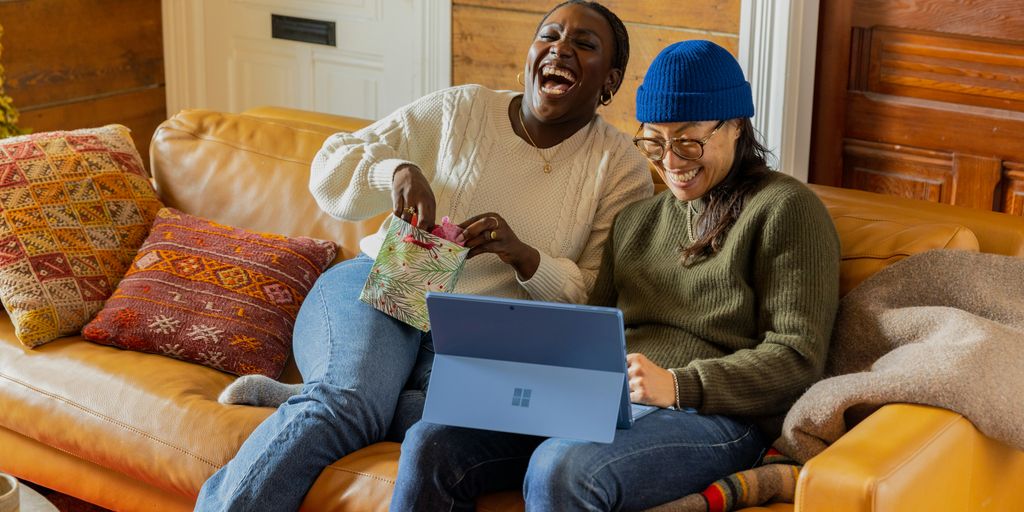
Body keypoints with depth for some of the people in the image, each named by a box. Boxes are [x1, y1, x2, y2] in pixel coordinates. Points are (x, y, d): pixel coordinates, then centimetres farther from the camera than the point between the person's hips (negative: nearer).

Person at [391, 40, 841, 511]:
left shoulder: (783, 208, 1)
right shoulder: (636, 220, 23)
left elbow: (796, 358, -7)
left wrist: (677, 385, -20)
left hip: (711, 415, -6)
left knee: (560, 470, -36)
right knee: (430, 445, -15)